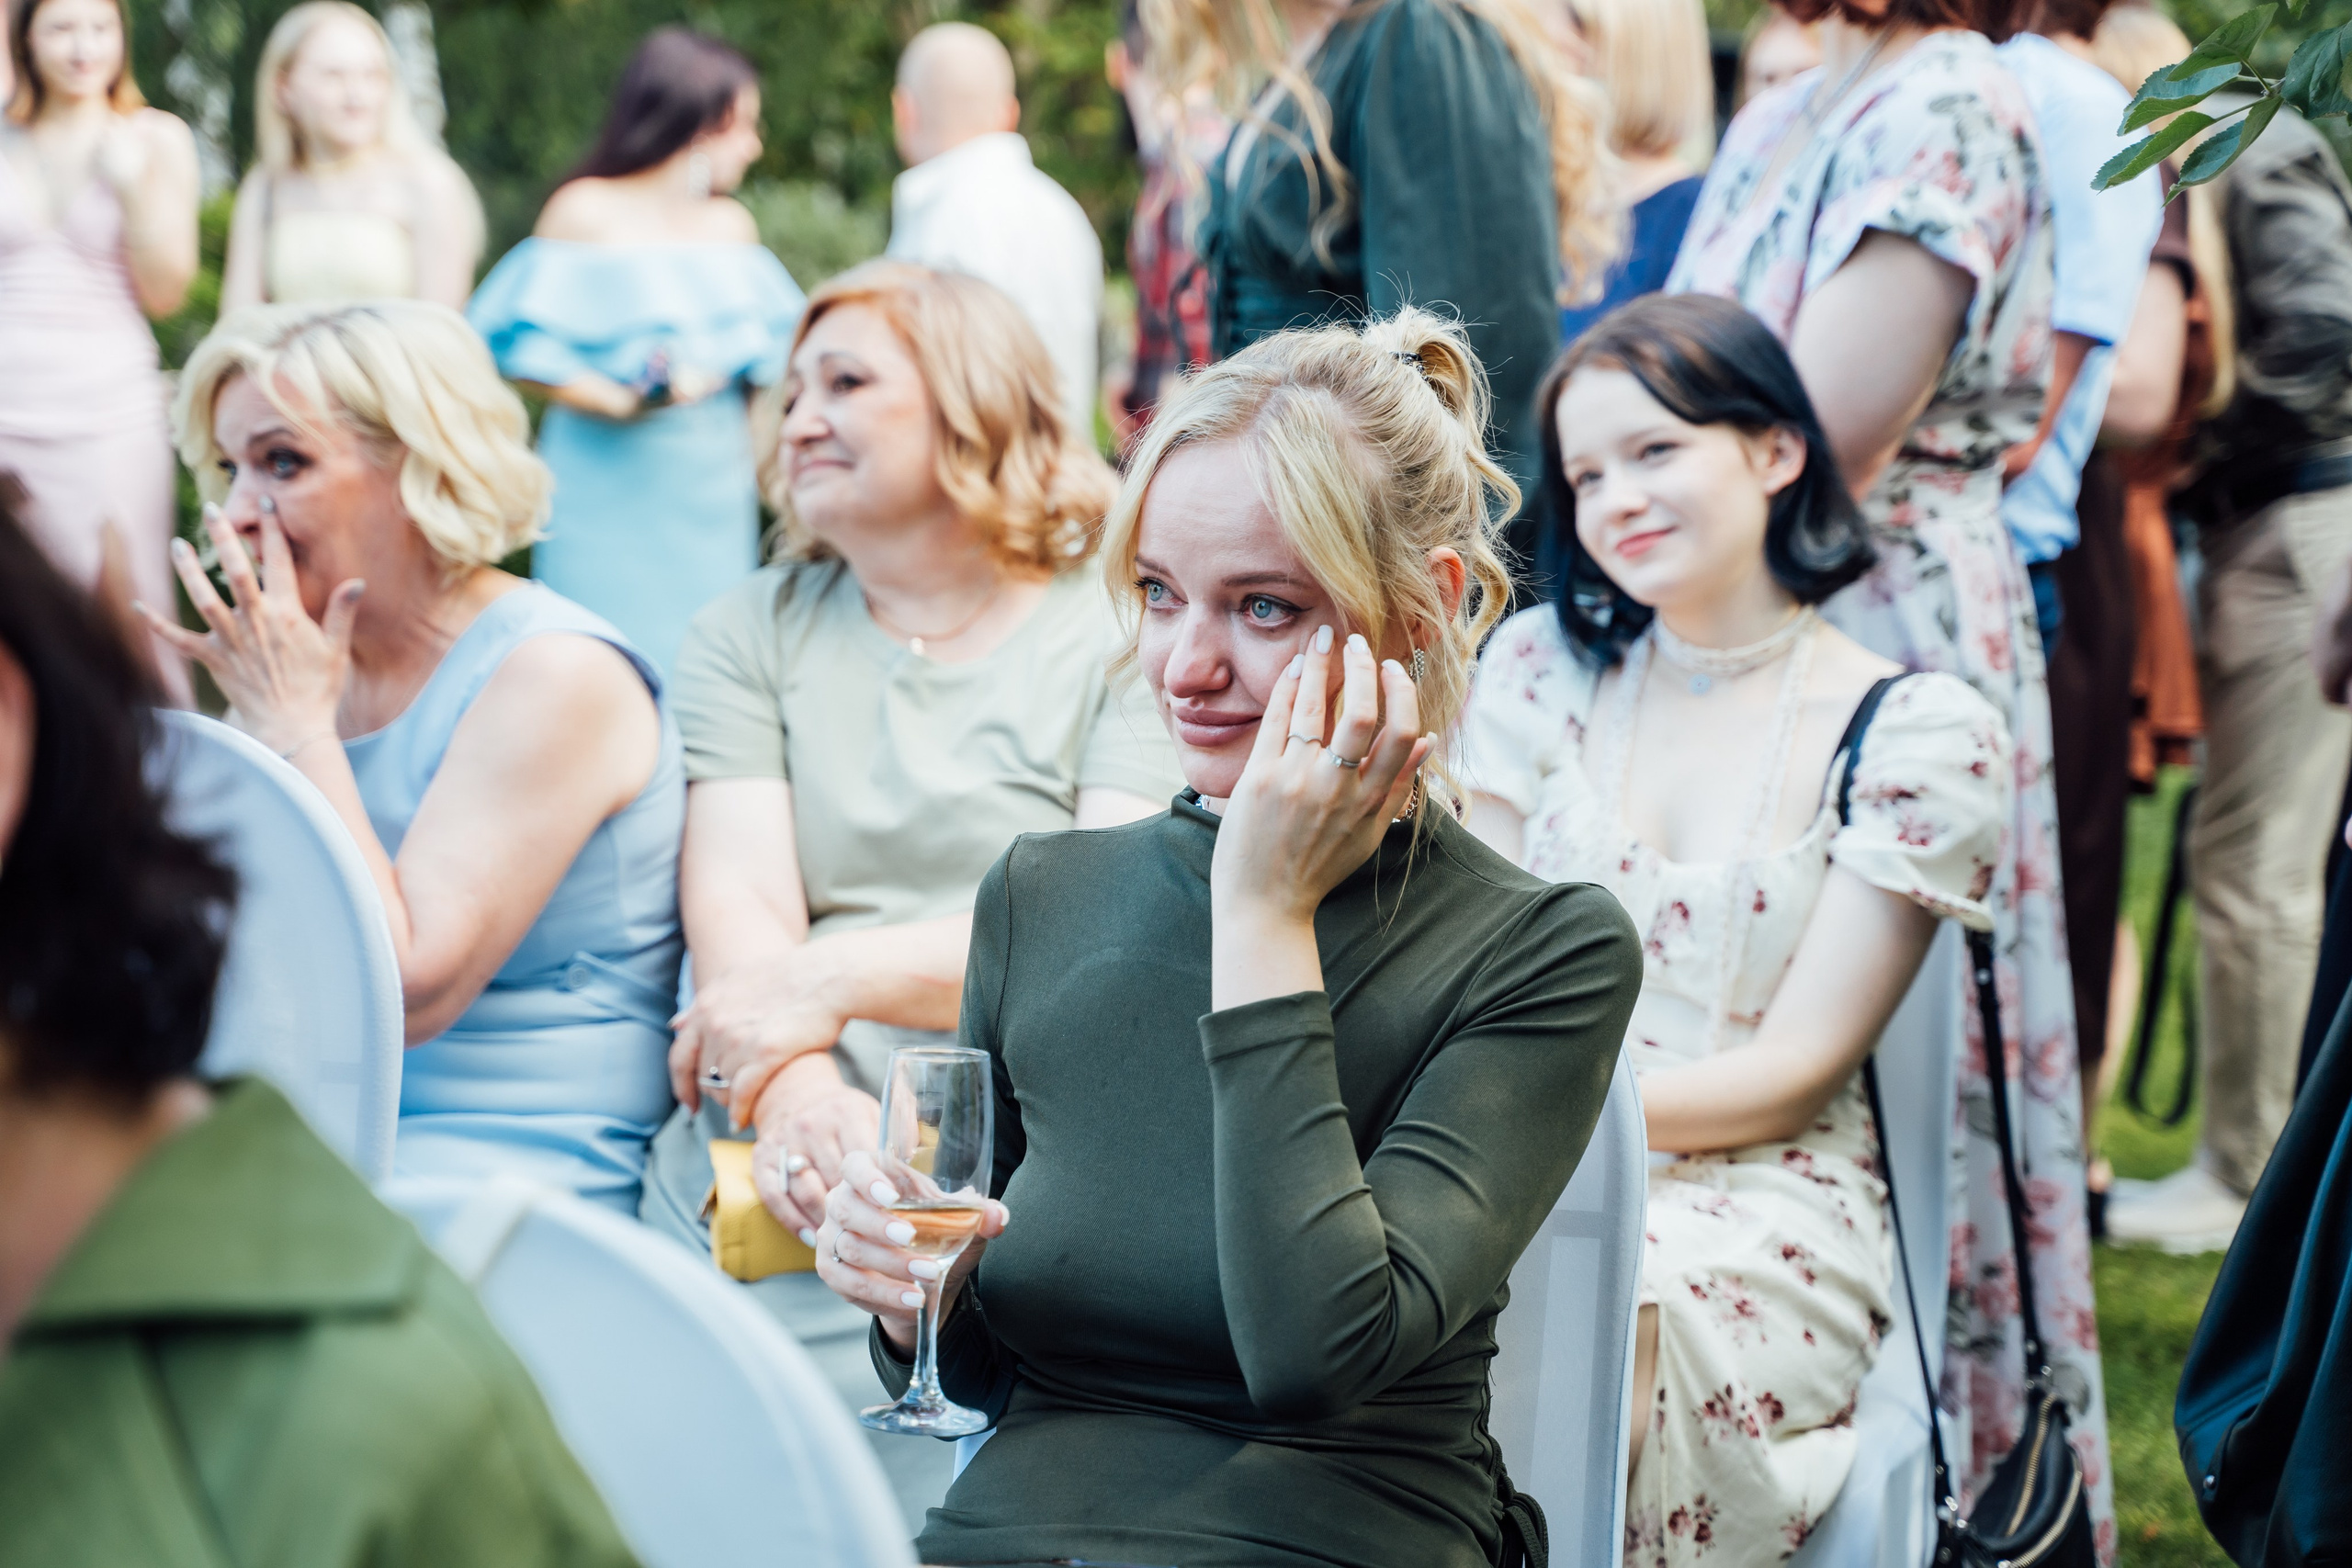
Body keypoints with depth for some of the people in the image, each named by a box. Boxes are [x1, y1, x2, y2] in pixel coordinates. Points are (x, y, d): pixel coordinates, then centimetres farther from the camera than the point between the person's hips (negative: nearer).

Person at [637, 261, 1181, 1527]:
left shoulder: (1126, 637, 9)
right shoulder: (750, 635, 20)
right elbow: (736, 903, 5)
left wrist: (832, 980, -11)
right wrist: (796, 1091, -16)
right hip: (769, 1189, 2)